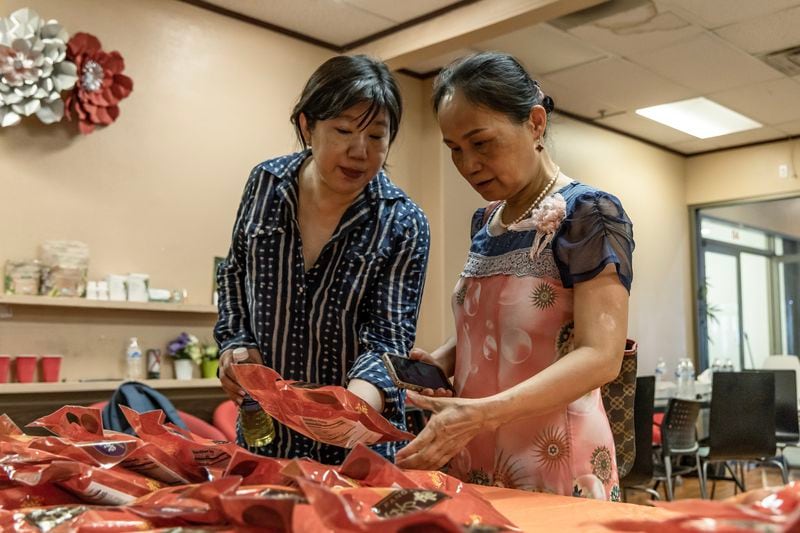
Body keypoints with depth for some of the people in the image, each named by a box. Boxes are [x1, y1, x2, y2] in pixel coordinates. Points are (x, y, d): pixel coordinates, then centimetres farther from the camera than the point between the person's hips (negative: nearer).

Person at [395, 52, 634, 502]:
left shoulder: (588, 214, -13)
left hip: (556, 469, -7)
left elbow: (601, 357, -21)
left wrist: (481, 413, -32)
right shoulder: (485, 222, 9)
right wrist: (441, 359, -1)